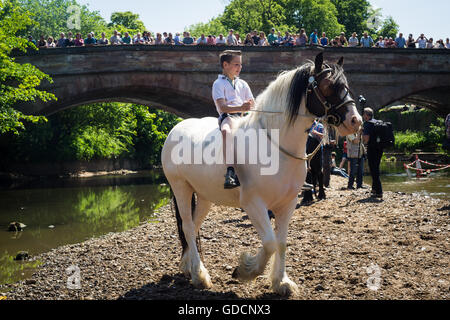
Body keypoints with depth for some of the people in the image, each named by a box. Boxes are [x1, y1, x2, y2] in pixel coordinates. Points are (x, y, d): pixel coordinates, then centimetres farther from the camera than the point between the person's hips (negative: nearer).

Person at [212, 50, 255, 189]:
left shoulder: (243, 84, 24)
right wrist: (240, 108, -26)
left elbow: (253, 104, 21)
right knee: (227, 131, -40)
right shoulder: (219, 83, 5)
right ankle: (230, 172, -52)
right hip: (226, 117, -6)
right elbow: (222, 107, -9)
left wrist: (249, 107, -5)